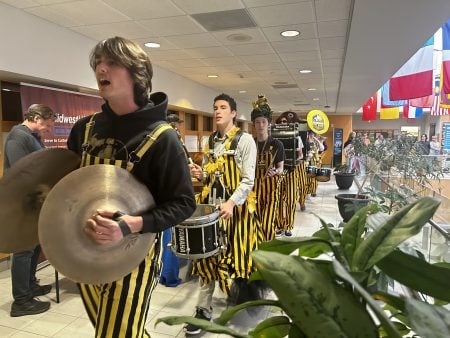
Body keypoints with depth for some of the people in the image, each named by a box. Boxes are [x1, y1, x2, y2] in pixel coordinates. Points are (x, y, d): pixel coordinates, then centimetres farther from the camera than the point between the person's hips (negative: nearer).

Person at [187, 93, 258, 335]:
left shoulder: (245, 140, -7)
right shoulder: (210, 141, 10)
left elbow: (248, 180, -13)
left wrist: (231, 202, -25)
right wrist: (201, 174, -4)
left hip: (235, 206, -5)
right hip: (210, 204, 5)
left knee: (235, 256, 6)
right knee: (208, 255, 7)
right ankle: (203, 309, 17)